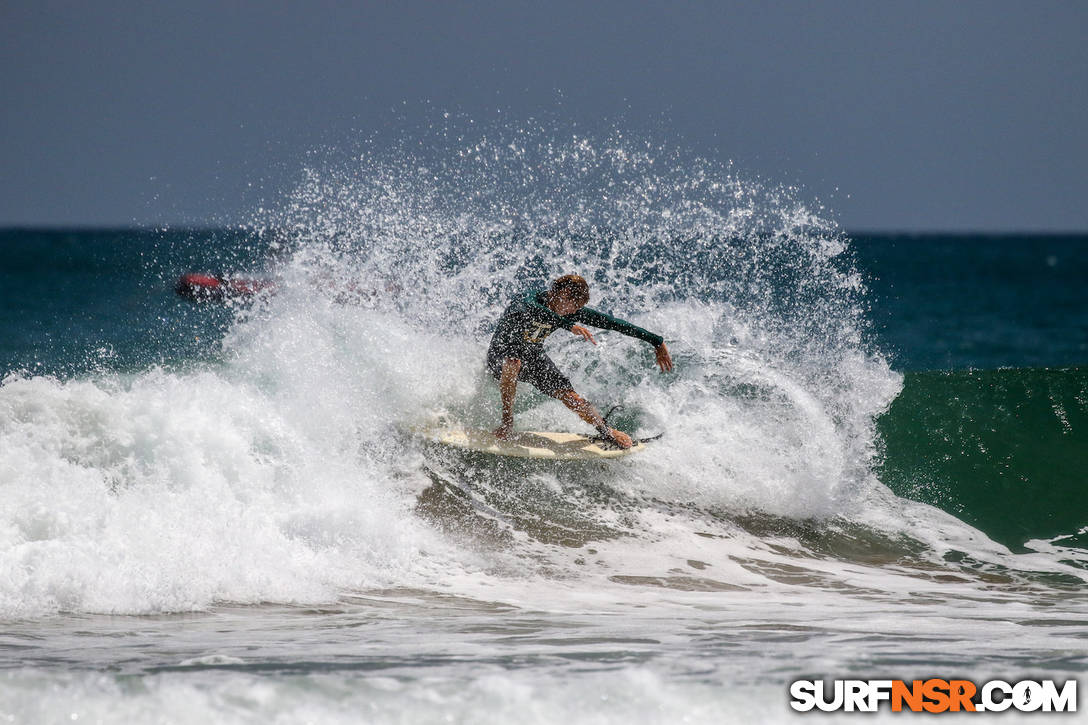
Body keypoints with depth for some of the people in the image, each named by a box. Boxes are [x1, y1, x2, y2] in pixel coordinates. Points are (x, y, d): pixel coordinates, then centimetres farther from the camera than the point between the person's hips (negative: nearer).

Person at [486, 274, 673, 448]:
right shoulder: (531, 299, -31)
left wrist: (656, 341, -9)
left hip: (533, 357, 4)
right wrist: (569, 325, -69)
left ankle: (607, 431, 14)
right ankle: (507, 422, -24)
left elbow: (612, 323, -10)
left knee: (569, 397, -12)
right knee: (513, 362, -40)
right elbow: (533, 311, -57)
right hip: (502, 356, -4)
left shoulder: (574, 312, -15)